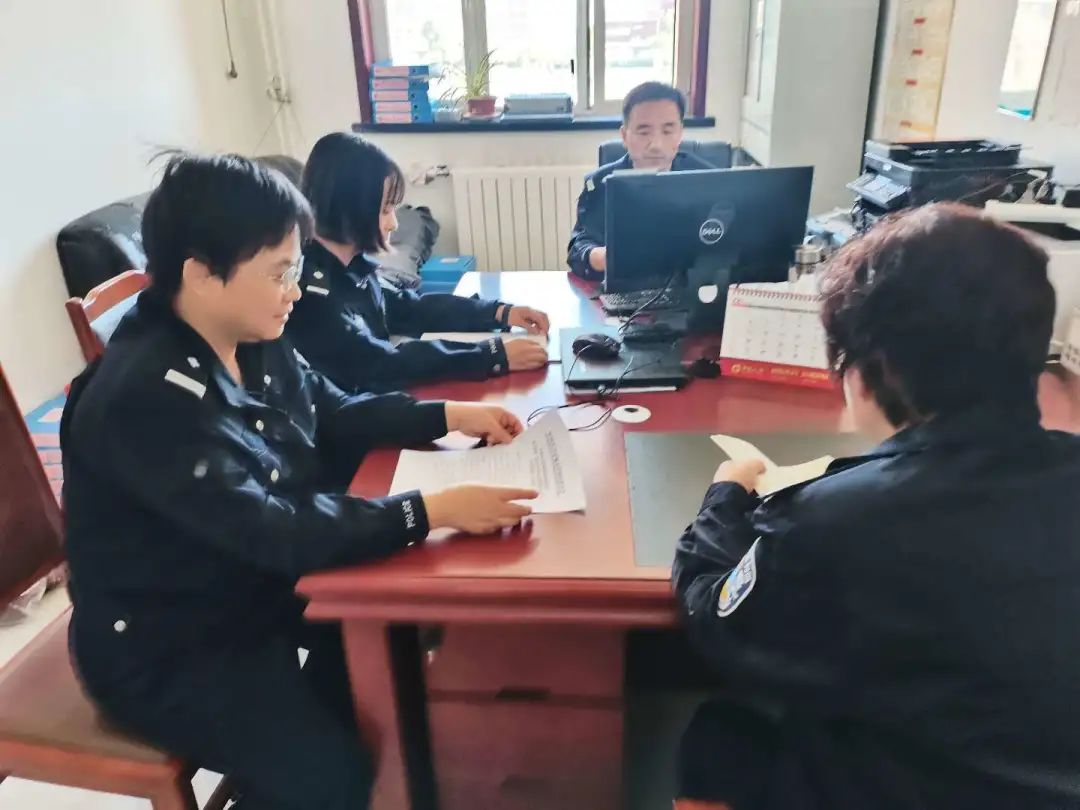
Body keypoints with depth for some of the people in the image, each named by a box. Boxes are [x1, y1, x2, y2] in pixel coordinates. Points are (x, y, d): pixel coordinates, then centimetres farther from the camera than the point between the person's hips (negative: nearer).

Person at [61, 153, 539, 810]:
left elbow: (337, 414, 8)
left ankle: (313, 711, 30)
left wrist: (449, 415, -3)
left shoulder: (253, 344, -5)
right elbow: (269, 529, -35)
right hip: (166, 648, -8)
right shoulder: (146, 398, -32)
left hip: (255, 585, 8)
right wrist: (433, 510, -37)